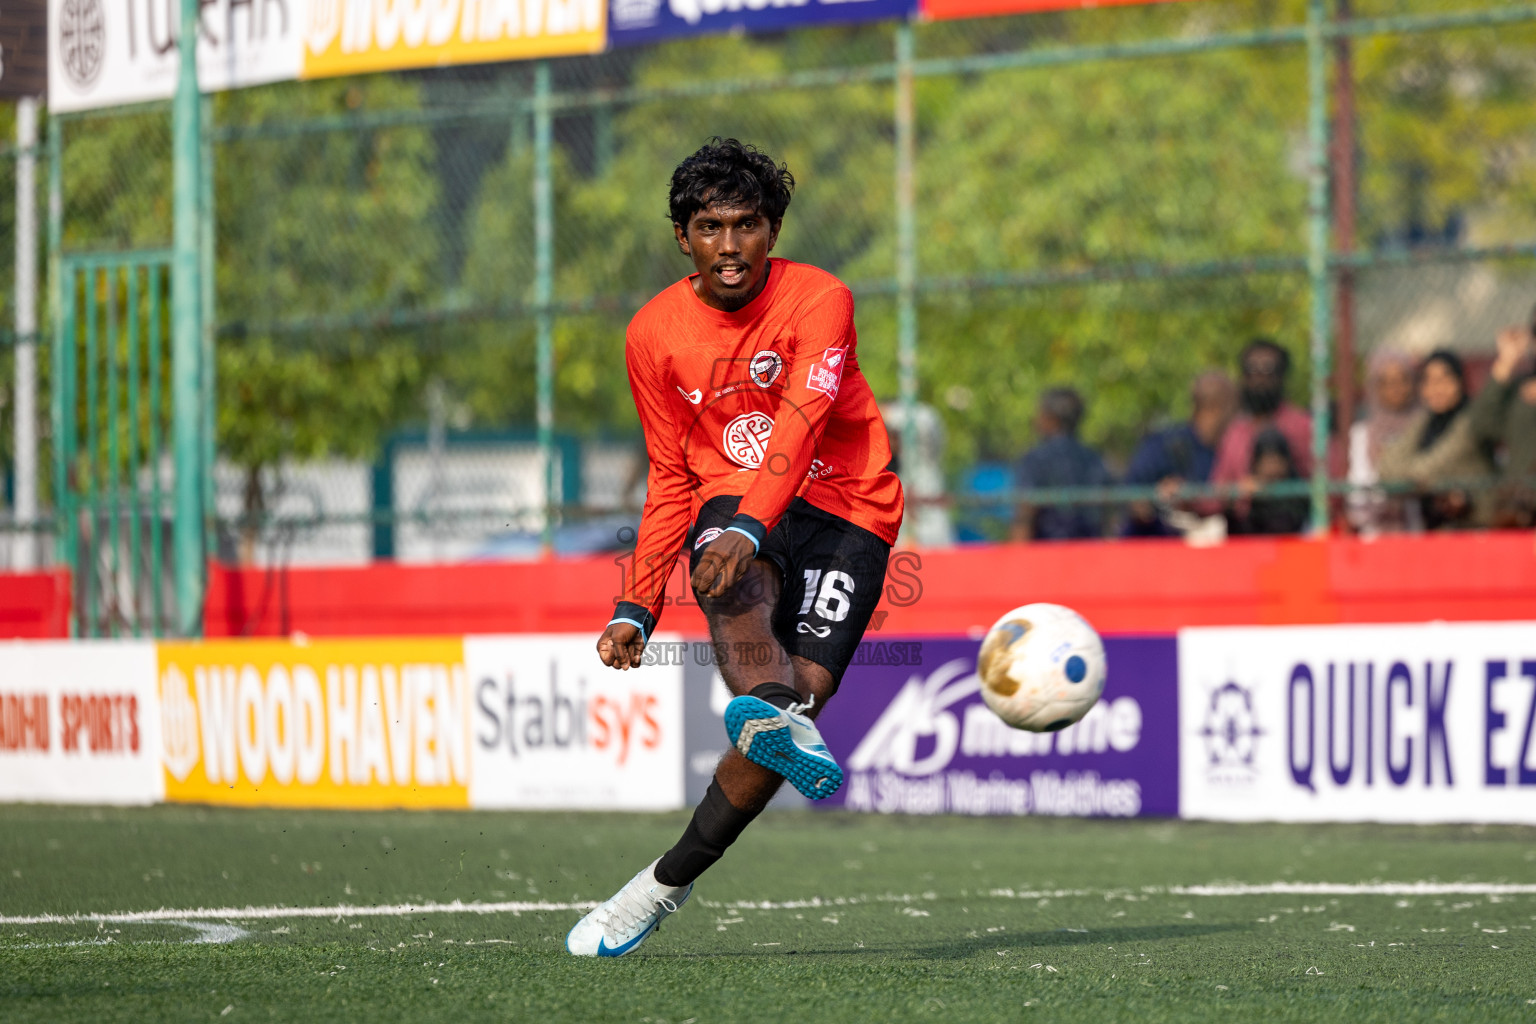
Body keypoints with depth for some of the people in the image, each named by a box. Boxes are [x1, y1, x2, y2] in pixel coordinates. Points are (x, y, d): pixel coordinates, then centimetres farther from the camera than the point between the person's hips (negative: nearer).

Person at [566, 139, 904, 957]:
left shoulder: (819, 300, -10)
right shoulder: (655, 333, 2)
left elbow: (799, 423, -26)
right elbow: (670, 481, 11)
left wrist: (748, 529, -42)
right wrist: (637, 608, 3)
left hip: (844, 511, -2)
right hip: (731, 507, 2)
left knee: (802, 692, -19)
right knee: (734, 582, -35)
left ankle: (665, 885, -10)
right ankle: (773, 712, -66)